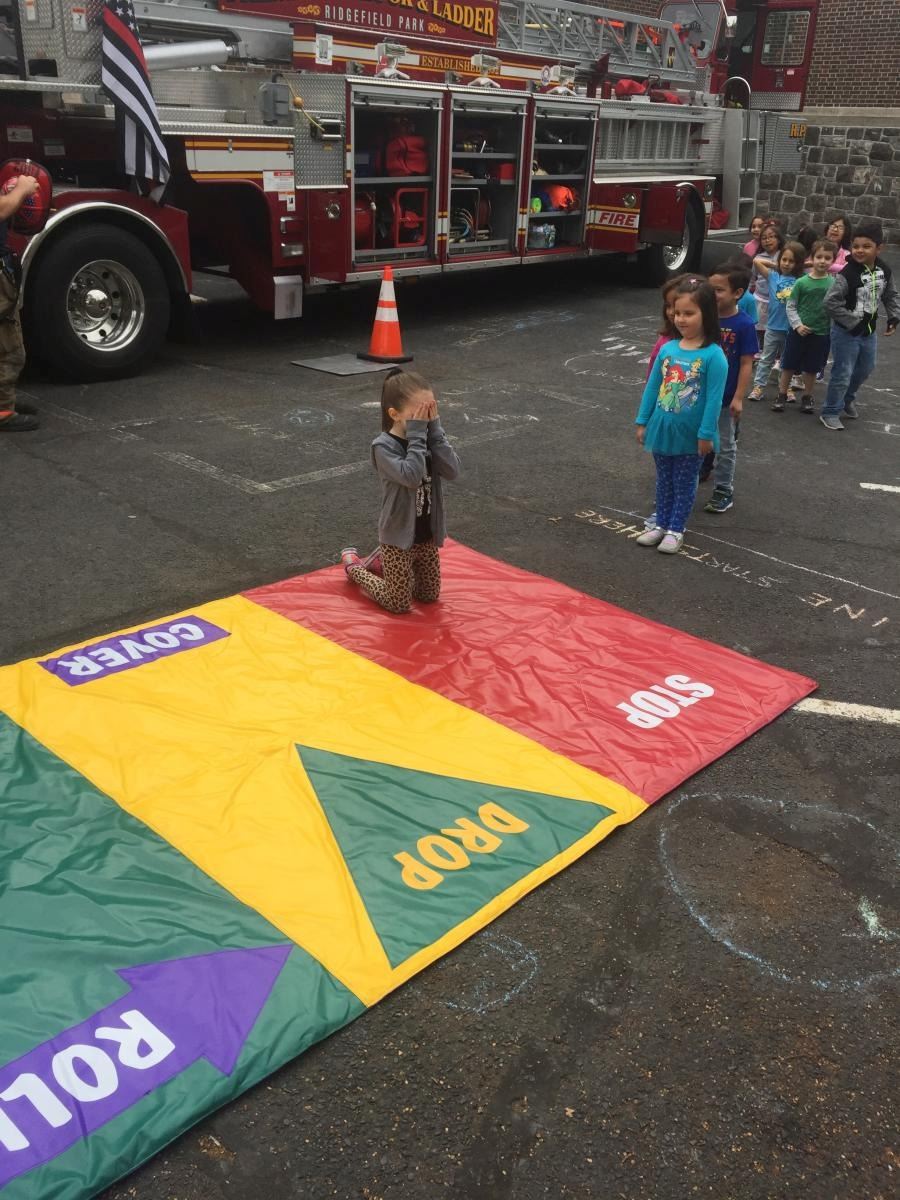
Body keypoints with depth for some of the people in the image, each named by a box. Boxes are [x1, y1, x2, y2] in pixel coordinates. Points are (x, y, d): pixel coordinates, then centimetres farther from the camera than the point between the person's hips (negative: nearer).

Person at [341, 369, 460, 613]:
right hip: (399, 535, -6)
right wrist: (416, 435, -29)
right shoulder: (383, 446, -20)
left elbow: (452, 471, -17)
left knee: (429, 596, 20)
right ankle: (353, 565, 29)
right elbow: (411, 476, -35)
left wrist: (433, 429, -19)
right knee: (398, 604, 7)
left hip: (427, 534, 6)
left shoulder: (426, 437, -2)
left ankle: (383, 562, 40)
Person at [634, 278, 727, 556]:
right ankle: (661, 524, 32)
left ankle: (676, 529, 24)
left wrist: (706, 434, -15)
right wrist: (642, 422, 6)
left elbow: (714, 398, -15)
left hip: (690, 434, -4)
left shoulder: (713, 355, -16)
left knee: (685, 484, 11)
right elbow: (652, 387, 5)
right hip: (662, 429, 5)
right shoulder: (667, 349, -2)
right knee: (664, 481, 18)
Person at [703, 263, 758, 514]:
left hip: (726, 398, -4)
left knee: (725, 447, 10)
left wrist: (738, 398, -15)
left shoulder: (744, 325, -14)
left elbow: (746, 364, -12)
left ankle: (723, 491, 22)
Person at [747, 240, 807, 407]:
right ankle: (758, 387, 17)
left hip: (792, 327, -1)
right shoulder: (773, 275, -2)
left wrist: (807, 264, -7)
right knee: (766, 359, 11)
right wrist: (774, 264, 0)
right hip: (773, 326, 1)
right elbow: (757, 261, -2)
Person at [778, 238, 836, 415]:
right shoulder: (802, 282, -7)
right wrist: (798, 325, -13)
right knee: (788, 366, 7)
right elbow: (791, 306, -3)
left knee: (811, 368, 11)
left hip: (821, 333, 1)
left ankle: (807, 398, 26)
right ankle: (782, 395, 22)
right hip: (798, 331, -1)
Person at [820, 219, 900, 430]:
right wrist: (852, 323, -21)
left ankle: (848, 398, 46)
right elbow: (830, 302, -25)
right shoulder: (847, 274, -23)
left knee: (865, 369, 23)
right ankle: (830, 412, 13)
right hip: (846, 332, -7)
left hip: (869, 331, 7)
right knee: (843, 373, -1)